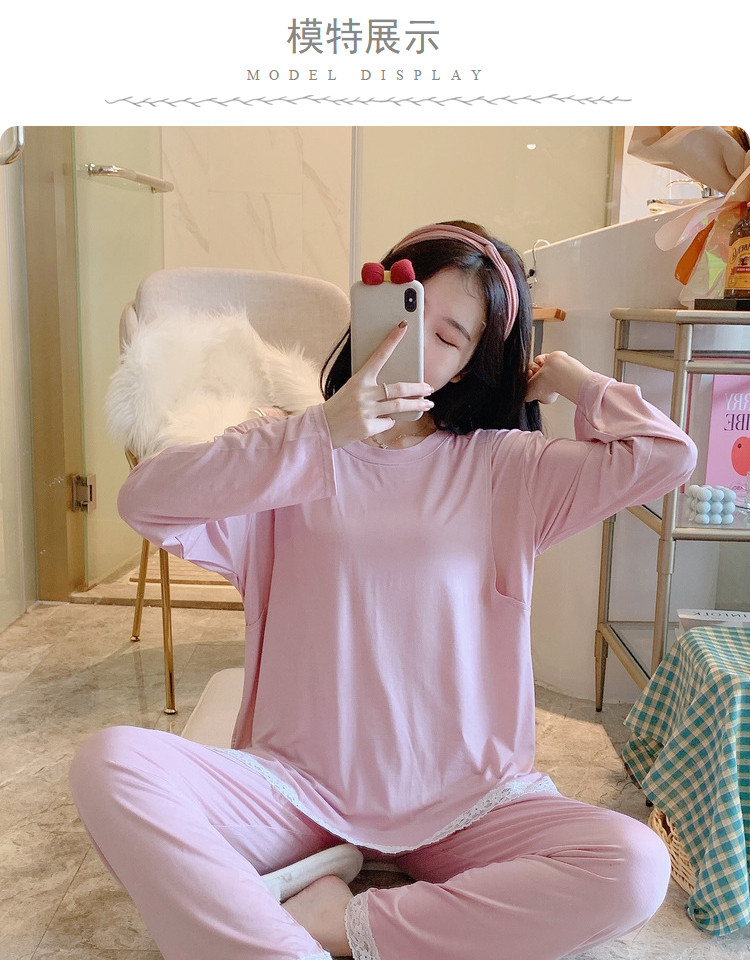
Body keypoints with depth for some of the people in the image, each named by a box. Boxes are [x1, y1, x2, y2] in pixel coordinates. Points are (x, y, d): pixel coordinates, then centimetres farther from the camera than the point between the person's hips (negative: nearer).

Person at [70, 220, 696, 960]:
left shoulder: (505, 467, 5)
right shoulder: (294, 454, 3)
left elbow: (667, 455, -5)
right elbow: (146, 499, -14)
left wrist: (561, 375, 7)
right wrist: (320, 433, -20)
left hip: (464, 800, 2)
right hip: (298, 786, -1)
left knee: (634, 865, -25)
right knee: (110, 762, -24)